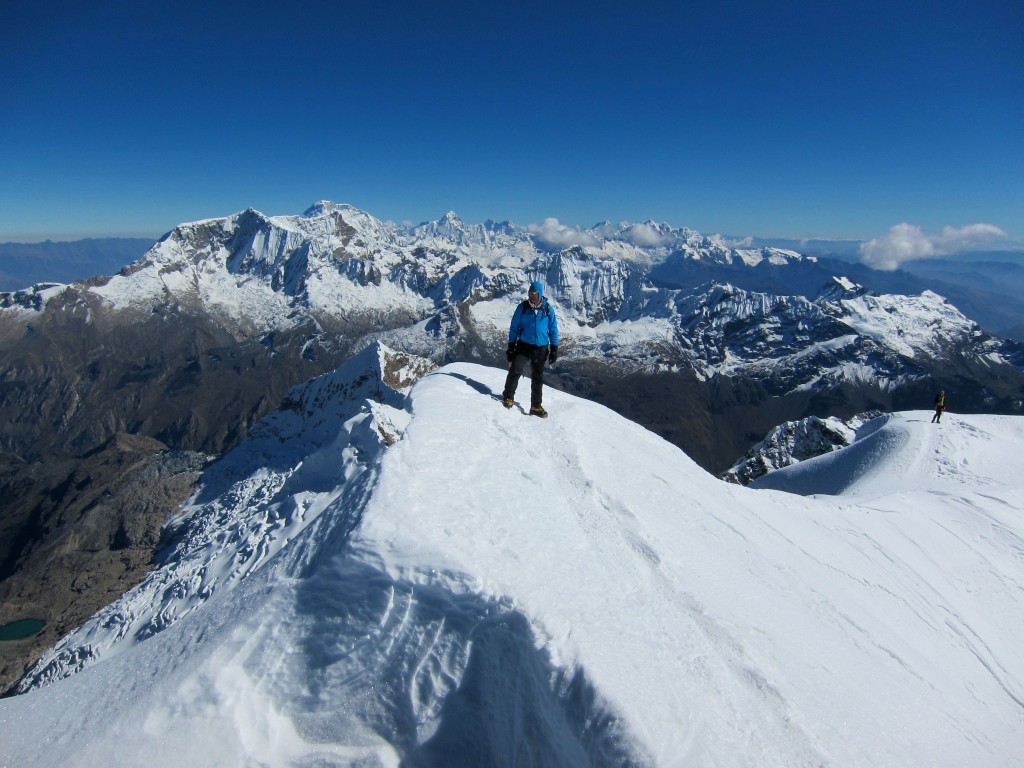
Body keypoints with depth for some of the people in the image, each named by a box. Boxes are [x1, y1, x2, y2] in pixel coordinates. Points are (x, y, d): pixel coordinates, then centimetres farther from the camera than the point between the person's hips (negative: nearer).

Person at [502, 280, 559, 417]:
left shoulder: (548, 309, -1)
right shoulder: (522, 307, -3)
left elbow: (553, 329, 6)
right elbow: (514, 327, 3)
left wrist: (554, 349, 3)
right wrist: (511, 346, 0)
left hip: (541, 348, 1)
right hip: (523, 346, -1)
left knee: (538, 378, 8)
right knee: (515, 371, -17)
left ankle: (536, 406, 18)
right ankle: (508, 397, 3)